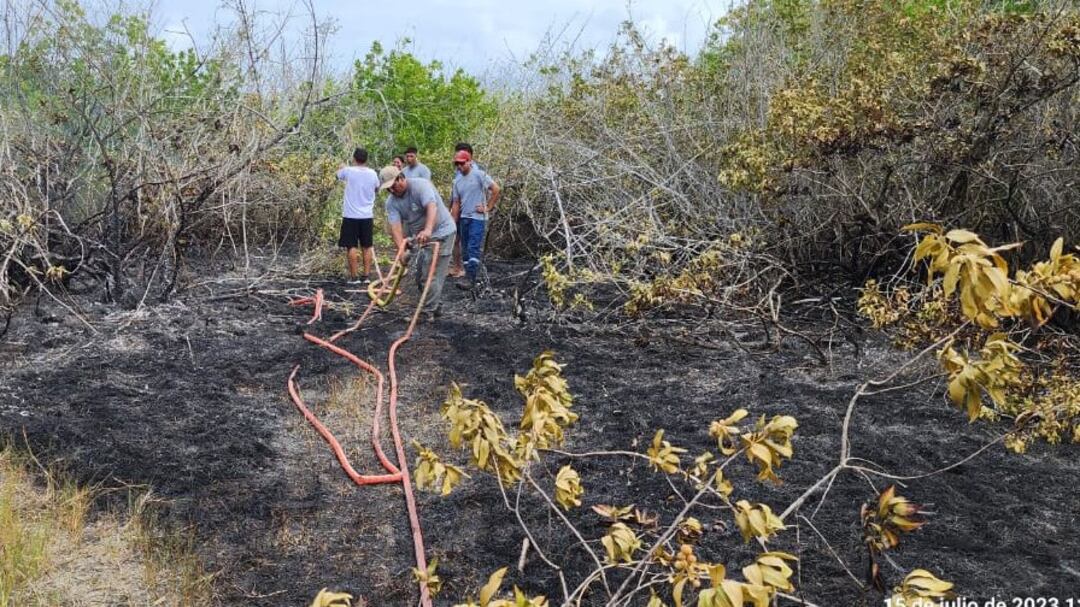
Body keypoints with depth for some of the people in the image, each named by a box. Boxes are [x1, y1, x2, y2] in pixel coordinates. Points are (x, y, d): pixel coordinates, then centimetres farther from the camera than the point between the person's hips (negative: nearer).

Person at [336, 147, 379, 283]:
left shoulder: (348, 171, -8)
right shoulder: (372, 174, 0)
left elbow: (338, 174, 15)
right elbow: (377, 189, 19)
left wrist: (342, 167, 37)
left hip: (350, 215, -3)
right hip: (367, 216, 3)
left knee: (351, 246, 1)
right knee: (367, 247, 10)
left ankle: (355, 276, -1)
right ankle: (366, 275, 10)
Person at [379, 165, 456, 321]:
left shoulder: (420, 185, -20)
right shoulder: (391, 202, -2)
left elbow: (432, 207, -37)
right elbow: (395, 226, -15)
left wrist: (428, 230, -55)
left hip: (441, 233, -8)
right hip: (424, 237, 8)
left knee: (431, 275, -13)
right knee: (421, 276, 13)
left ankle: (429, 313, -8)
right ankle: (436, 307, 27)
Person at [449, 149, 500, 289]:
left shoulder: (479, 175, -7)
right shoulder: (457, 182, 12)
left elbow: (495, 189, -10)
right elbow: (456, 203, 12)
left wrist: (488, 207, -10)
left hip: (477, 218, -7)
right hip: (464, 218, 7)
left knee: (473, 248, -14)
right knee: (465, 249, 9)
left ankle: (470, 279, -18)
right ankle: (469, 276, 16)